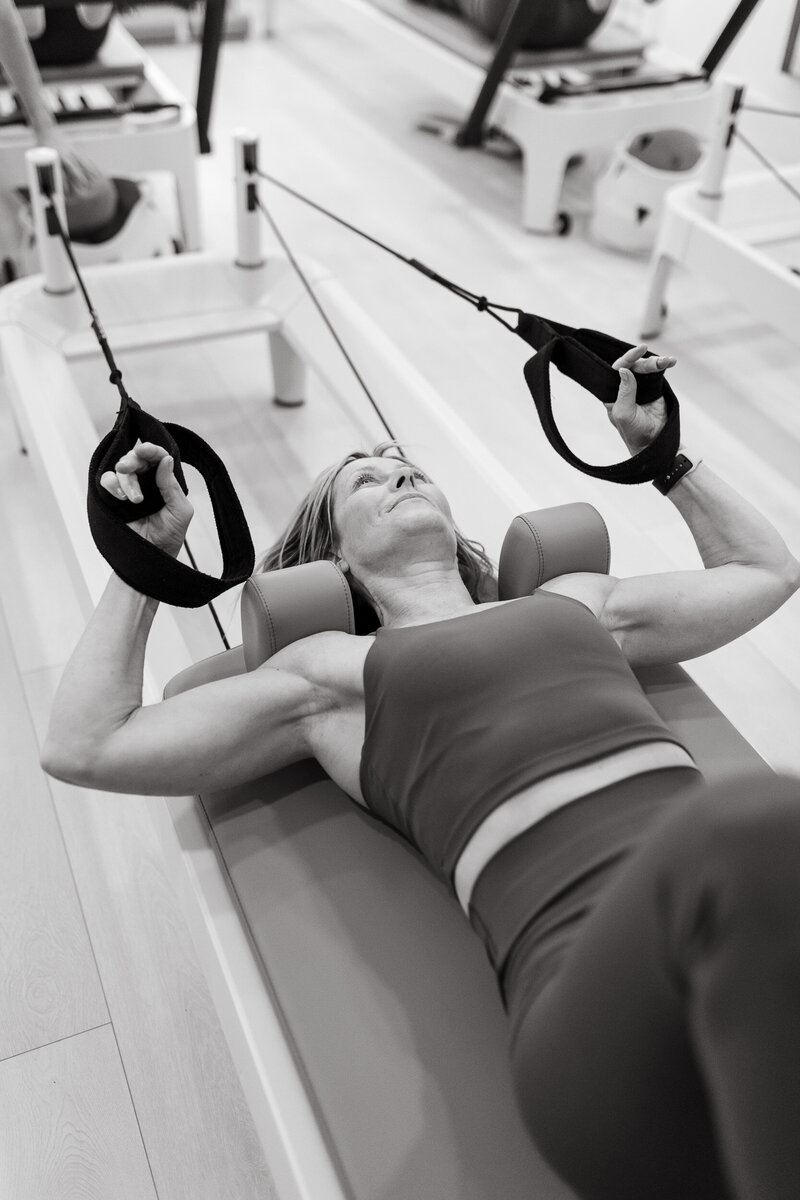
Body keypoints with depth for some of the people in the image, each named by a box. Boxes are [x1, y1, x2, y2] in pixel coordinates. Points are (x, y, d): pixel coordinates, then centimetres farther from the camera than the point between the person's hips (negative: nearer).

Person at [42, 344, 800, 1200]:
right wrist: (142, 564, 23)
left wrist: (662, 447, 41)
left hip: (729, 888, 5)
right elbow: (82, 750, 19)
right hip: (582, 960, -4)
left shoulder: (578, 597, 29)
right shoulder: (334, 668, 19)